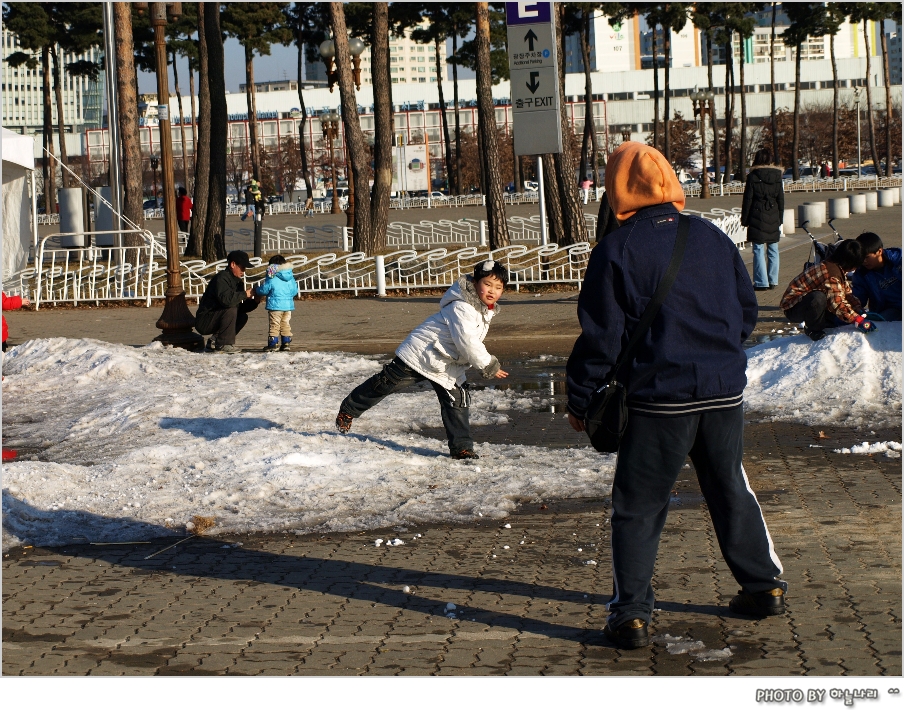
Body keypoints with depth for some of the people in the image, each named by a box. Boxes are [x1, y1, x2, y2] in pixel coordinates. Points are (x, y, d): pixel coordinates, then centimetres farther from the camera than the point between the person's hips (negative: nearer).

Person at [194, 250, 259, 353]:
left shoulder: (238, 281, 12)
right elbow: (226, 299, -36)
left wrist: (254, 301, -6)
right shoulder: (222, 278, -18)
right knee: (230, 310, -27)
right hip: (203, 322, -10)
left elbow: (241, 307, 10)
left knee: (242, 317, 3)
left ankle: (214, 341, 5)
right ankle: (223, 345, -22)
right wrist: (245, 294, -25)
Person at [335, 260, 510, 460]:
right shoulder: (461, 308, -28)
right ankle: (348, 410, 22)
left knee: (457, 402, -1)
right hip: (420, 354, -8)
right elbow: (467, 342, -33)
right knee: (384, 384, 4)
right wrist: (489, 366, -26)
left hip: (447, 368, 8)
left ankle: (461, 447, 6)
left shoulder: (485, 311, 4)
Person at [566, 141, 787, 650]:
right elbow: (748, 309, 13)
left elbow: (601, 335, -8)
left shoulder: (617, 250, -9)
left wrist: (580, 399, 2)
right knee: (731, 491, 20)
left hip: (659, 398, -4)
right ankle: (765, 586, 28)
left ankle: (631, 614, 2)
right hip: (726, 392, 5)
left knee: (639, 506, 4)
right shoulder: (712, 237, 5)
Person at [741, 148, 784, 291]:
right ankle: (773, 280, 14)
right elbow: (781, 199, 9)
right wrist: (780, 219, 17)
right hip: (773, 217, 4)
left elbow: (747, 200, -5)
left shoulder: (752, 176, -6)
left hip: (757, 216, -4)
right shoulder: (777, 176, 5)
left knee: (759, 250, -2)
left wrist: (745, 220, 2)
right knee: (773, 249, 11)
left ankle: (762, 282, -5)